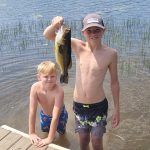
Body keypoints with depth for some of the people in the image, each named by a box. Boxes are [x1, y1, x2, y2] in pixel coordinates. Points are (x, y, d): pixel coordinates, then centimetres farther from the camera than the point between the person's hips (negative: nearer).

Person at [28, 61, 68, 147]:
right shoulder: (35, 88, -34)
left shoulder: (59, 91, -42)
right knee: (45, 132, 24)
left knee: (61, 133, 17)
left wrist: (50, 138, -39)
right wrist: (32, 133, -26)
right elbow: (32, 111, -29)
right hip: (44, 114, 3)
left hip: (60, 114, -2)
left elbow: (55, 116, -40)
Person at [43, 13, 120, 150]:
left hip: (99, 106, -2)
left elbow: (114, 82, -2)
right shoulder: (78, 47, -9)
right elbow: (48, 35, -11)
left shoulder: (111, 53, -13)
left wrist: (117, 108, 2)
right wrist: (54, 25, -34)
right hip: (79, 105, 2)